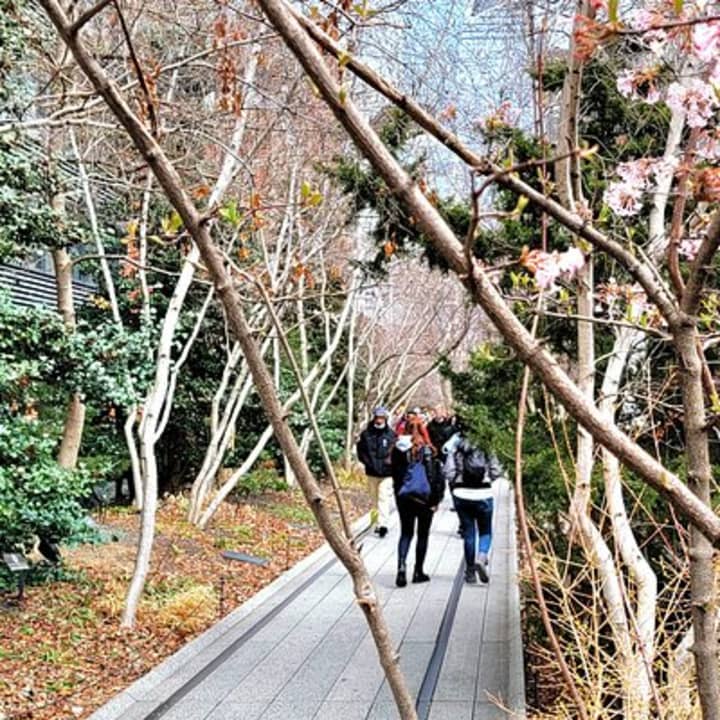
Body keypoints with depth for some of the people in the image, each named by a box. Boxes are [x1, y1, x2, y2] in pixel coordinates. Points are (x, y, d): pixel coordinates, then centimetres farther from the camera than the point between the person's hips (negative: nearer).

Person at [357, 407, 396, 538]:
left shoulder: (391, 435, -2)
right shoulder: (366, 434, 3)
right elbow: (361, 452, 6)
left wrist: (388, 462, -13)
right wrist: (369, 463, -6)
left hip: (386, 473, -3)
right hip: (372, 473, 3)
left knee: (384, 498, -12)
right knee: (375, 500, 12)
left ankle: (383, 524, -18)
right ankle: (378, 523, 23)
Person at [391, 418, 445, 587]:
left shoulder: (398, 448, -2)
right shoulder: (426, 449, -12)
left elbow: (395, 473, 4)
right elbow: (432, 474, -13)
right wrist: (435, 499, -5)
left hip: (403, 496, 3)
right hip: (424, 497, -3)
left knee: (405, 533, 11)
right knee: (423, 534, 12)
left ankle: (401, 565, -12)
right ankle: (418, 571, 16)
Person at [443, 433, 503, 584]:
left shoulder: (455, 447, -4)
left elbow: (447, 472, -10)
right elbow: (497, 471, -3)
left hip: (461, 494, 1)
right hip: (483, 494, -1)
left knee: (468, 533, 11)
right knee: (485, 531, 14)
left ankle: (470, 571, 15)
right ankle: (481, 557, -13)